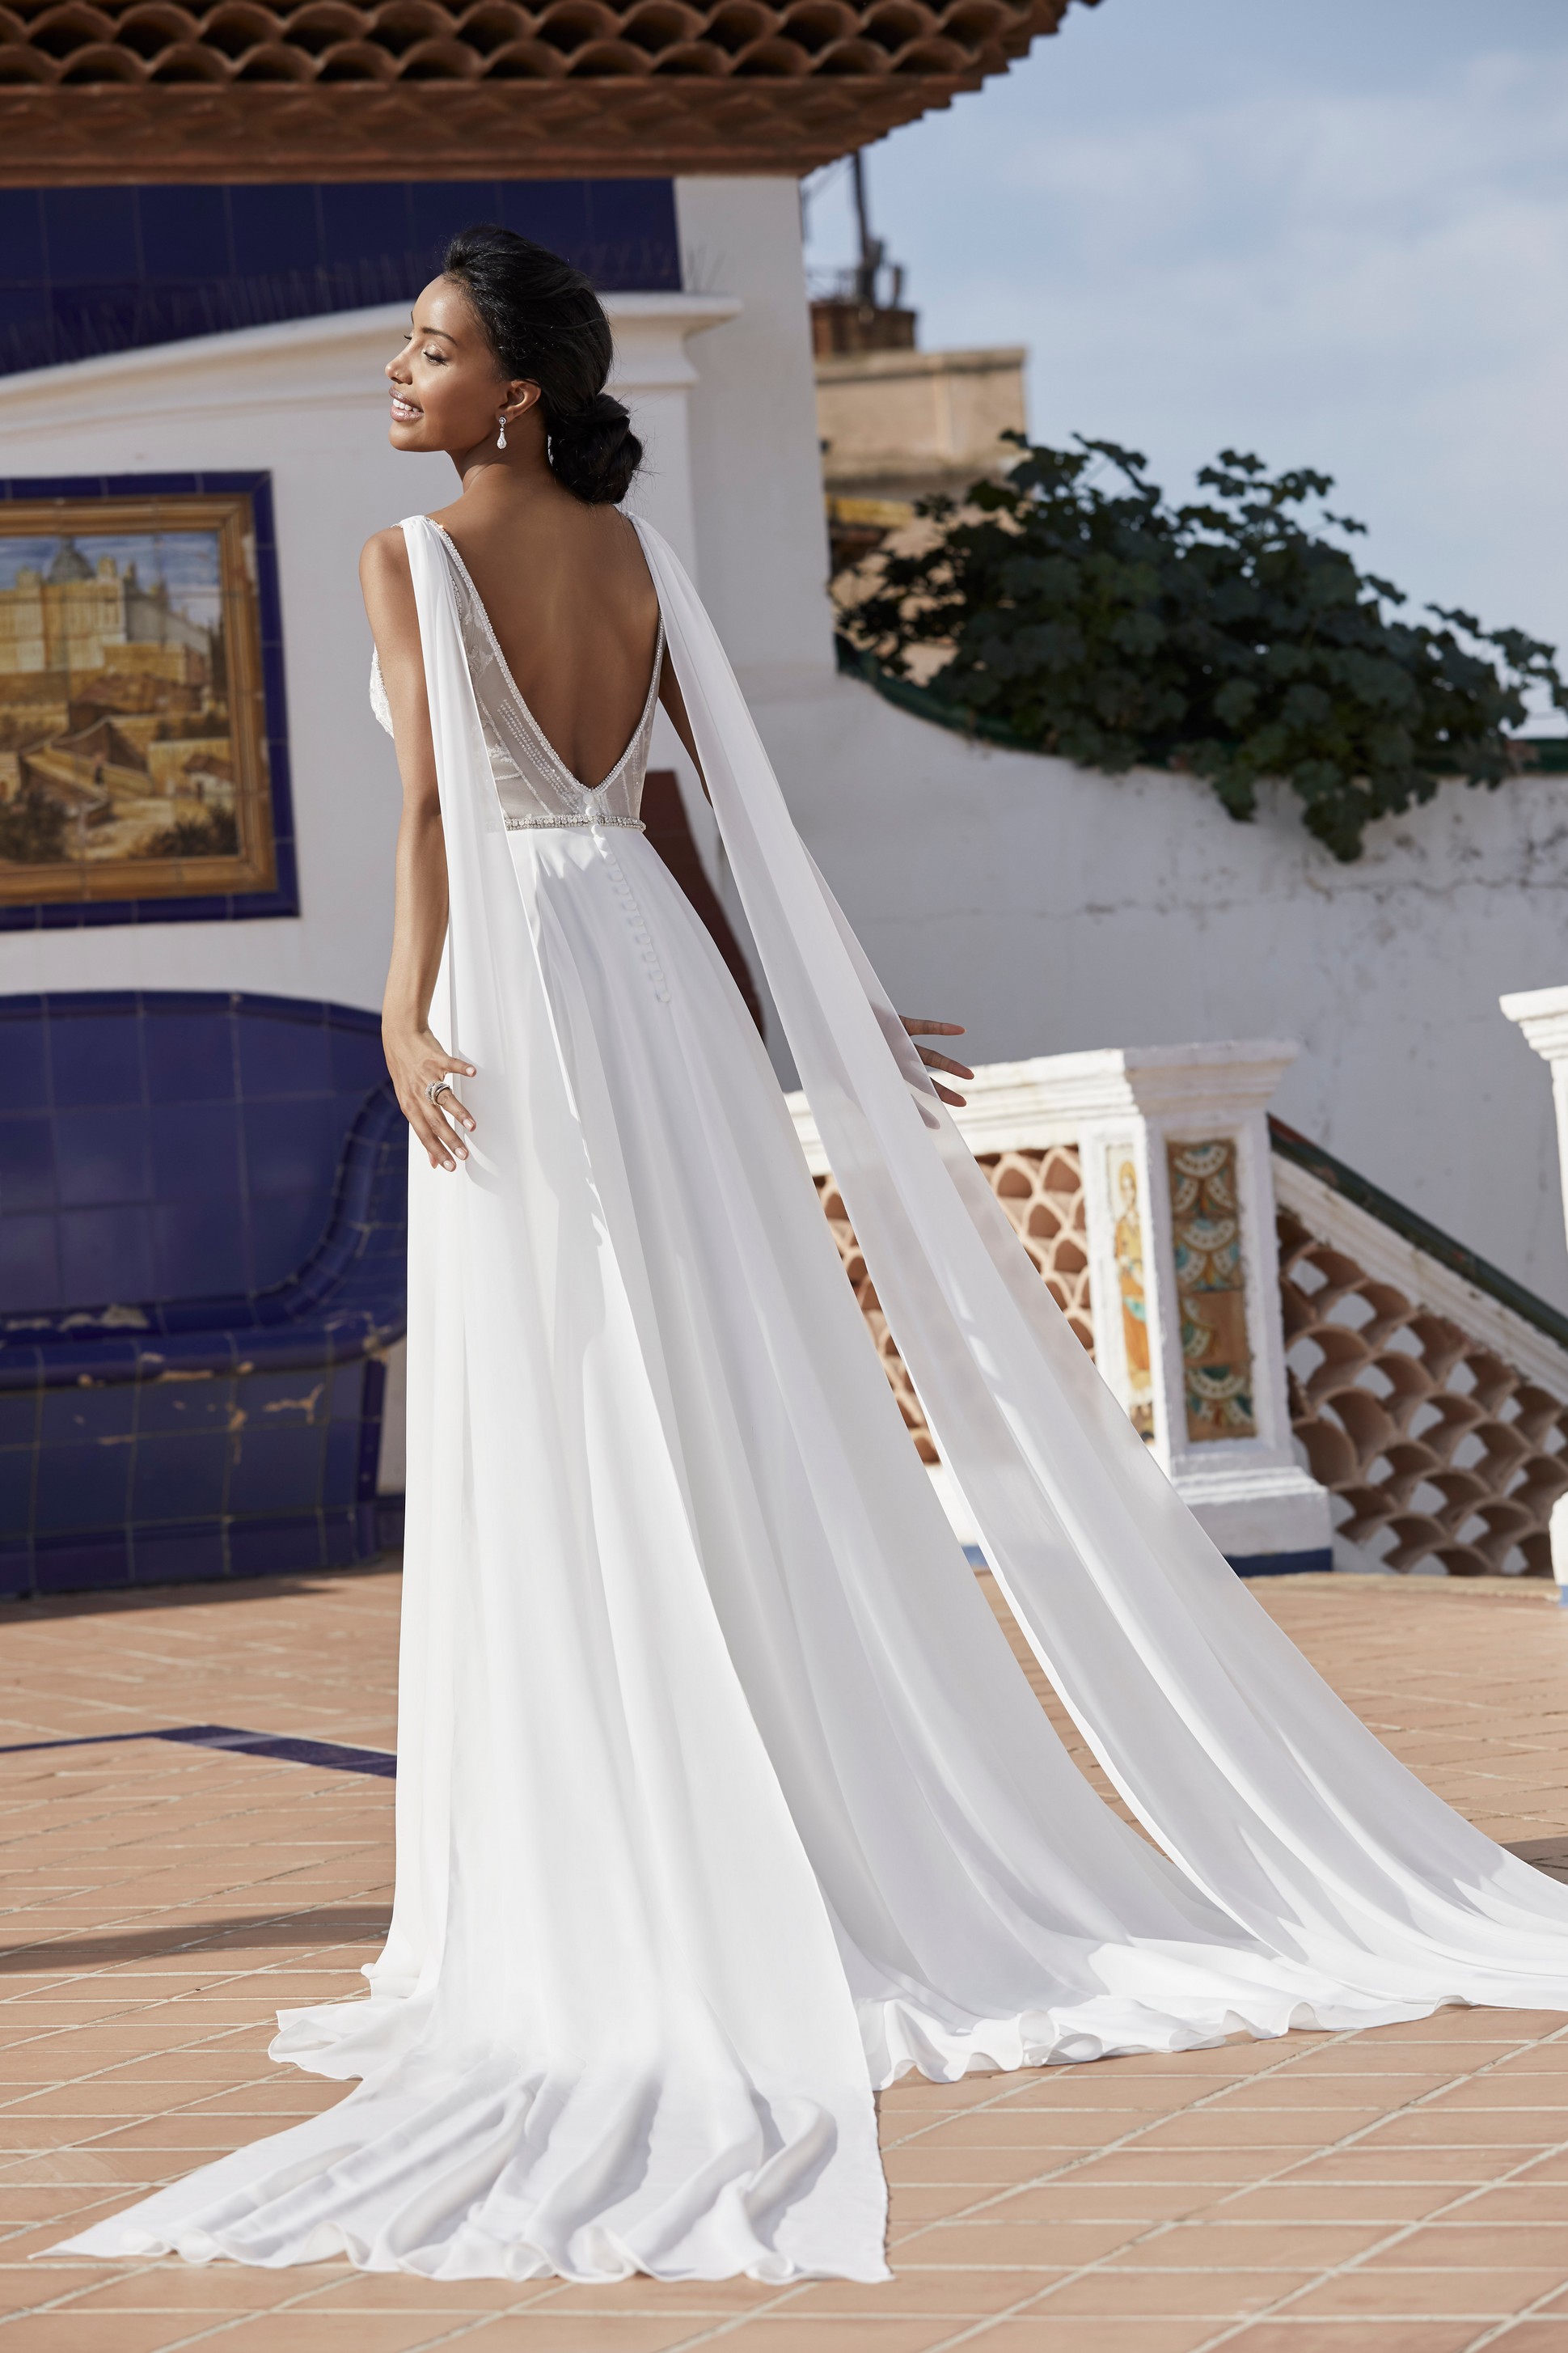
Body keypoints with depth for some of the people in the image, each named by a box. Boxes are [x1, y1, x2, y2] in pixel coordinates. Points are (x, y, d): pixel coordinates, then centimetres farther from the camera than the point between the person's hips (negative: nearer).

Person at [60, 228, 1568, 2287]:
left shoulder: (418, 559, -7)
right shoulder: (633, 553, 10)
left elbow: (434, 799, -19)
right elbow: (744, 798, 12)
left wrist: (405, 1018, -25)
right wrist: (850, 1017, 17)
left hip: (518, 979, -6)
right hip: (658, 965, 6)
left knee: (560, 1450, -3)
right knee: (743, 1413, 8)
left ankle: (625, 1908, -4)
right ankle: (871, 1856, 11)